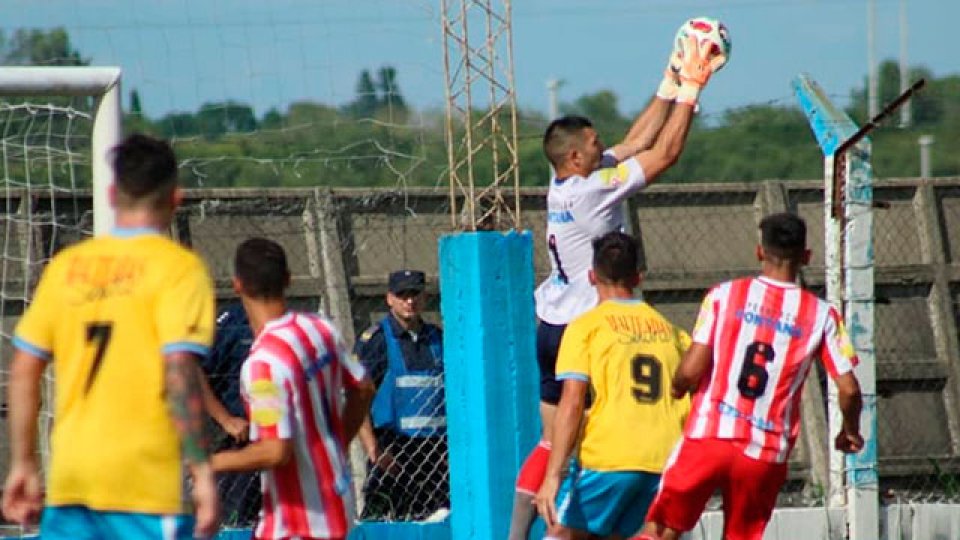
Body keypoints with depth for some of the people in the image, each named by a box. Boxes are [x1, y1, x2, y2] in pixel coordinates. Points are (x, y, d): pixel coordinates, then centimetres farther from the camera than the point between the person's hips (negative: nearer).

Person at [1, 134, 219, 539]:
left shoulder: (66, 266, 11)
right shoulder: (178, 266, -5)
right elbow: (180, 372, -15)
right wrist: (201, 469, -14)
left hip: (68, 477, 5)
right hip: (145, 482, -5)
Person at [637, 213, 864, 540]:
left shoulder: (725, 295, 0)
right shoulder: (820, 316, 3)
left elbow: (691, 370, -6)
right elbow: (849, 389, -1)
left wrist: (678, 388, 17)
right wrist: (850, 432, 20)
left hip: (709, 436, -1)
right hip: (767, 452, 1)